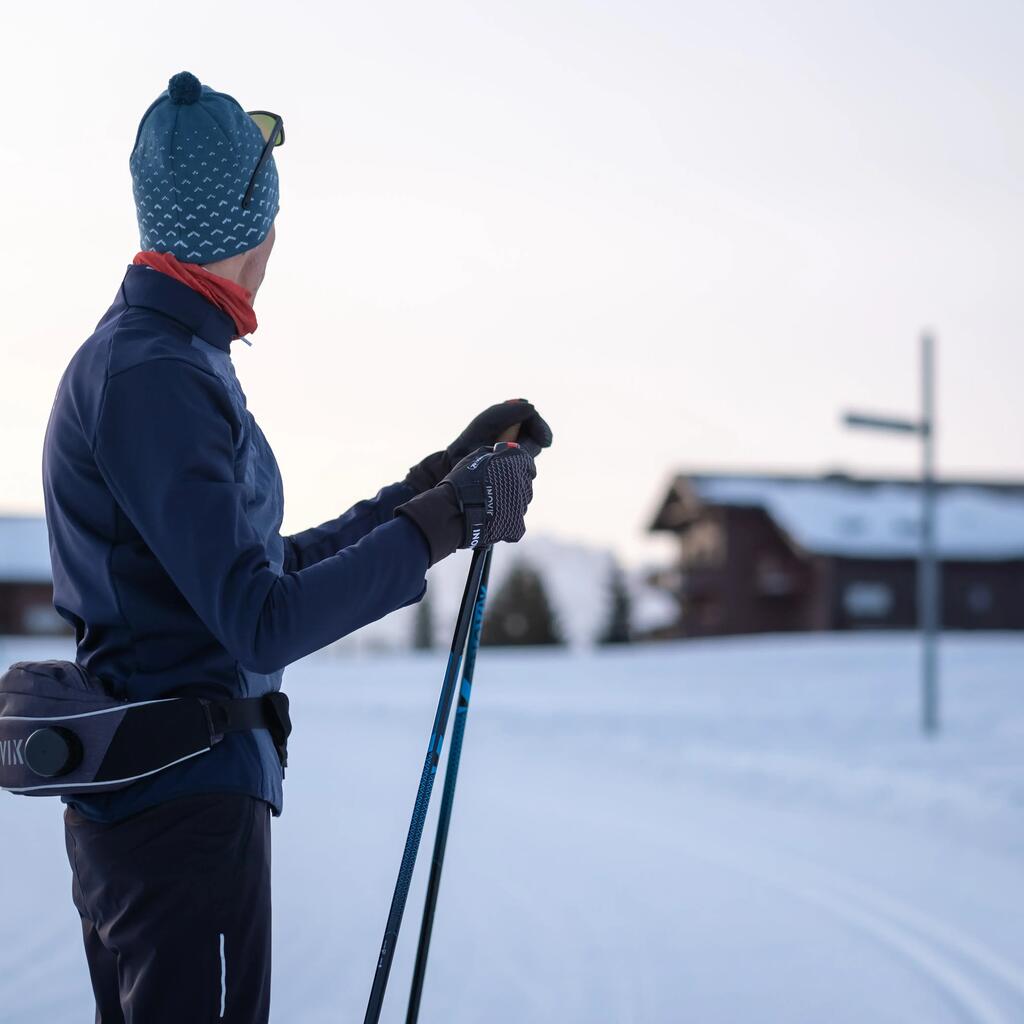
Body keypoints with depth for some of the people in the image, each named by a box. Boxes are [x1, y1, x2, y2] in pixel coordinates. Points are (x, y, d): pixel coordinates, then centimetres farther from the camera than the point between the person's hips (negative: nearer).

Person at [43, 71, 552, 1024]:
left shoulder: (139, 355, 14)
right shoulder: (154, 375, -18)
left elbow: (274, 568, 19)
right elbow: (264, 624, -24)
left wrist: (442, 478, 17)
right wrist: (445, 521, -20)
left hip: (122, 802, 11)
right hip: (191, 799, -11)